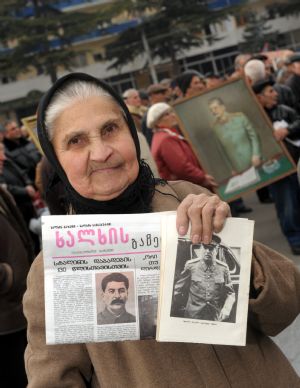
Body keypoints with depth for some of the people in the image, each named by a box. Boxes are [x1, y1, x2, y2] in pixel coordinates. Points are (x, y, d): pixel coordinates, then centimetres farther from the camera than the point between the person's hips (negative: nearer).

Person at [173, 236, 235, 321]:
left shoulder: (223, 268, 0)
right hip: (192, 317, -1)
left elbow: (230, 293, 6)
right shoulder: (190, 265, -2)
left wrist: (226, 308, -11)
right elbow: (177, 289, 5)